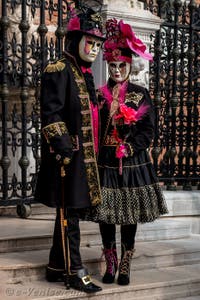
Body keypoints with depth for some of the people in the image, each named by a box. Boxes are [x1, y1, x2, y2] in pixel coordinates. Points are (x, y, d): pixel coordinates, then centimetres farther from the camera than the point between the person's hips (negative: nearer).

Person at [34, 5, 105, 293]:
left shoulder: (85, 74, 17)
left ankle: (57, 266, 24)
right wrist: (65, 150, -21)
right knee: (69, 213, -1)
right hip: (68, 156, -9)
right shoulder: (59, 71, -11)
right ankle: (75, 271, 9)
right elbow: (51, 115, -17)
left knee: (71, 212, 14)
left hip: (84, 155, 9)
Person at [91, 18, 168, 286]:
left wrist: (129, 148, -13)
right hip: (105, 162, 1)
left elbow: (148, 130, 0)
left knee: (129, 215, 3)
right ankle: (111, 263, 18)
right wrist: (96, 152, -8)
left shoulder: (141, 95, 4)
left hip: (133, 163, -1)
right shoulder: (100, 94, 6)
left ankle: (125, 266, 15)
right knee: (105, 214, 2)